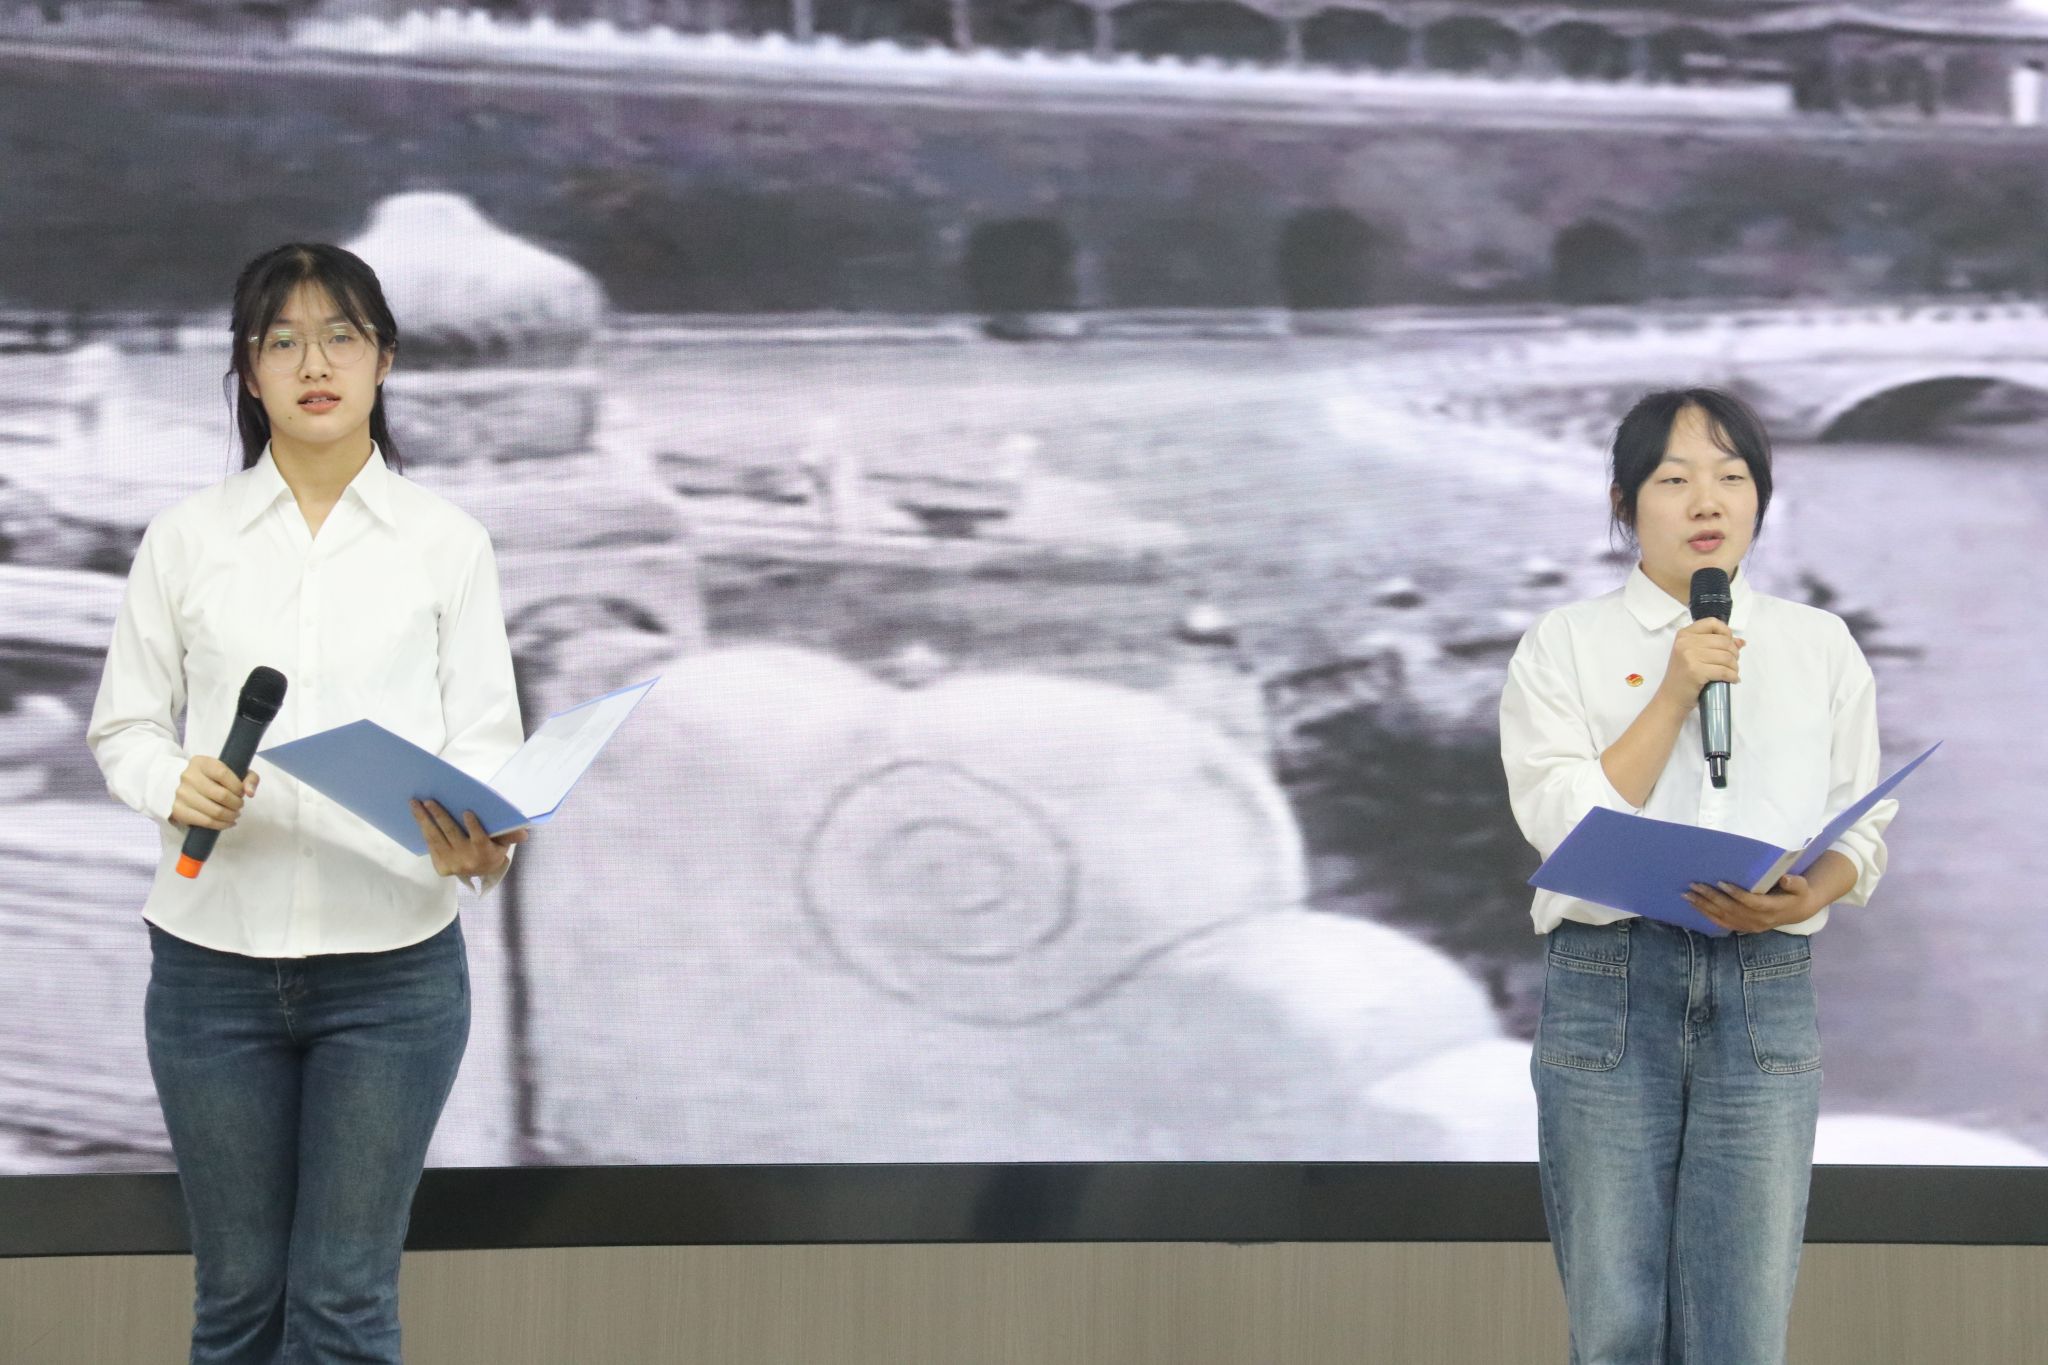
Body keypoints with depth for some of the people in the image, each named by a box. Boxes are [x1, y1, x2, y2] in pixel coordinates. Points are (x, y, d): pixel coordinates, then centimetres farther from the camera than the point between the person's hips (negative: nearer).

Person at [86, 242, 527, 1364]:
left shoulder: (447, 544, 3)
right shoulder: (185, 538, 4)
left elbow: (485, 736, 1)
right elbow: (122, 725, 8)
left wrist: (477, 843, -21)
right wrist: (175, 786, -14)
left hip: (392, 964, -1)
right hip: (214, 956, 1)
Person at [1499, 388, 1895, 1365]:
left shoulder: (1822, 648, 12)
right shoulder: (1563, 645, 6)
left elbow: (1862, 827, 9)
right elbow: (1563, 824, -5)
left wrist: (1800, 900, -12)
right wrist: (1674, 695, -11)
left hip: (1766, 993, 1)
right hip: (1608, 984, -1)